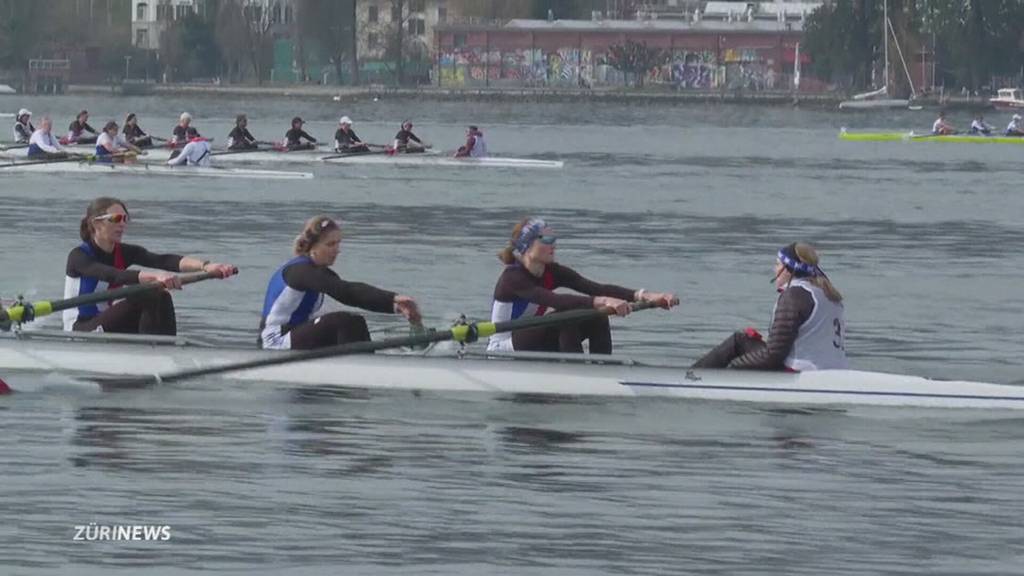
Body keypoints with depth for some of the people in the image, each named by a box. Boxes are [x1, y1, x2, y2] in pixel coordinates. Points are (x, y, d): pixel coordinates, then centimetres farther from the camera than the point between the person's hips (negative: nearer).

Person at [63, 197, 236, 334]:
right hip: (81, 333, -7)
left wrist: (205, 266, -32)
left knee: (160, 298, -20)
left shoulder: (124, 253, 4)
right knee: (147, 298, -26)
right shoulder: (78, 256, -14)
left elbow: (163, 260, -13)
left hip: (110, 328, 7)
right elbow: (113, 276, -34)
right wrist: (154, 277, -51)